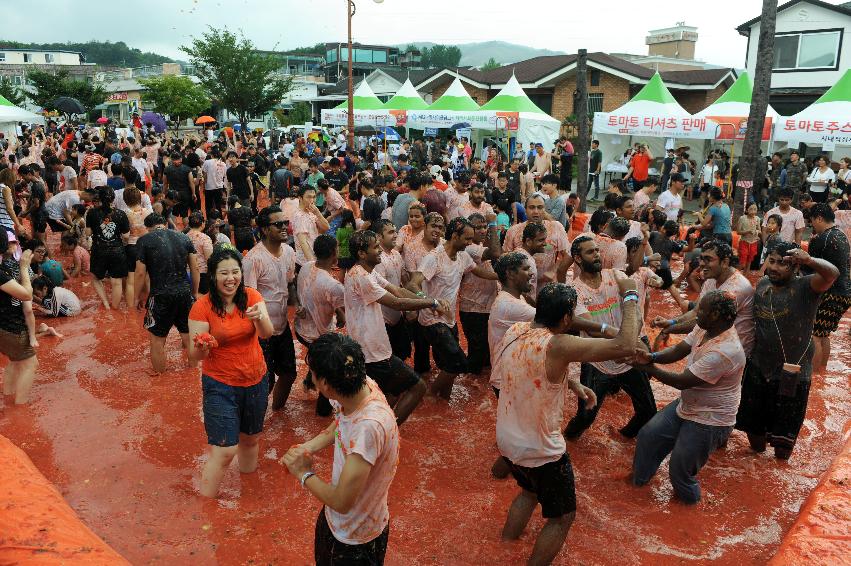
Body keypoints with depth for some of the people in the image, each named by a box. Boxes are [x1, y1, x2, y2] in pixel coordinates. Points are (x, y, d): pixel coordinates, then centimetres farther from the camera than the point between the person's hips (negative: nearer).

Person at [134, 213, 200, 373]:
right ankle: (193, 369, 30)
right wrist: (195, 293, 16)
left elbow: (140, 273, -6)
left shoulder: (144, 240, -3)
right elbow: (195, 268, 6)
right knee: (188, 335, 17)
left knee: (157, 339, 12)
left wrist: (136, 298, 6)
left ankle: (159, 375, 24)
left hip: (161, 296, -3)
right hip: (185, 293, 4)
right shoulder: (184, 237, 7)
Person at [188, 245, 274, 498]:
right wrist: (200, 348, -39)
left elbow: (267, 333, -21)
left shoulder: (251, 297, -8)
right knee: (224, 450, -6)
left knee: (251, 438, 21)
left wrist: (260, 318, -43)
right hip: (220, 385, -4)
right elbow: (194, 356, -16)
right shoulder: (202, 307, -16)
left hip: (256, 381, 4)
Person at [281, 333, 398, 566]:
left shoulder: (369, 426, -41)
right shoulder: (362, 385, -19)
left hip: (356, 539, -6)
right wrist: (306, 448, -10)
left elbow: (341, 501, -32)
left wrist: (304, 473, -16)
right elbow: (338, 426, 5)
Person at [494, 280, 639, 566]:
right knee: (562, 517, 19)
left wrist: (573, 384, 2)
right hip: (540, 452, -7)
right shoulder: (557, 346, -32)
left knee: (530, 491, 35)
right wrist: (630, 296, -21)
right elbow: (624, 345, -33)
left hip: (508, 442, 8)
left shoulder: (514, 331, -8)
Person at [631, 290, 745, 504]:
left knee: (680, 470, 4)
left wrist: (647, 367, -22)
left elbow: (682, 381, -30)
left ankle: (689, 498, 37)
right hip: (687, 405, 9)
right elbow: (677, 351, -5)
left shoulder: (725, 351, -34)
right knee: (648, 435, 13)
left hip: (709, 420, -8)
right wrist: (652, 357, -25)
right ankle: (638, 480, 35)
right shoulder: (704, 328, -7)